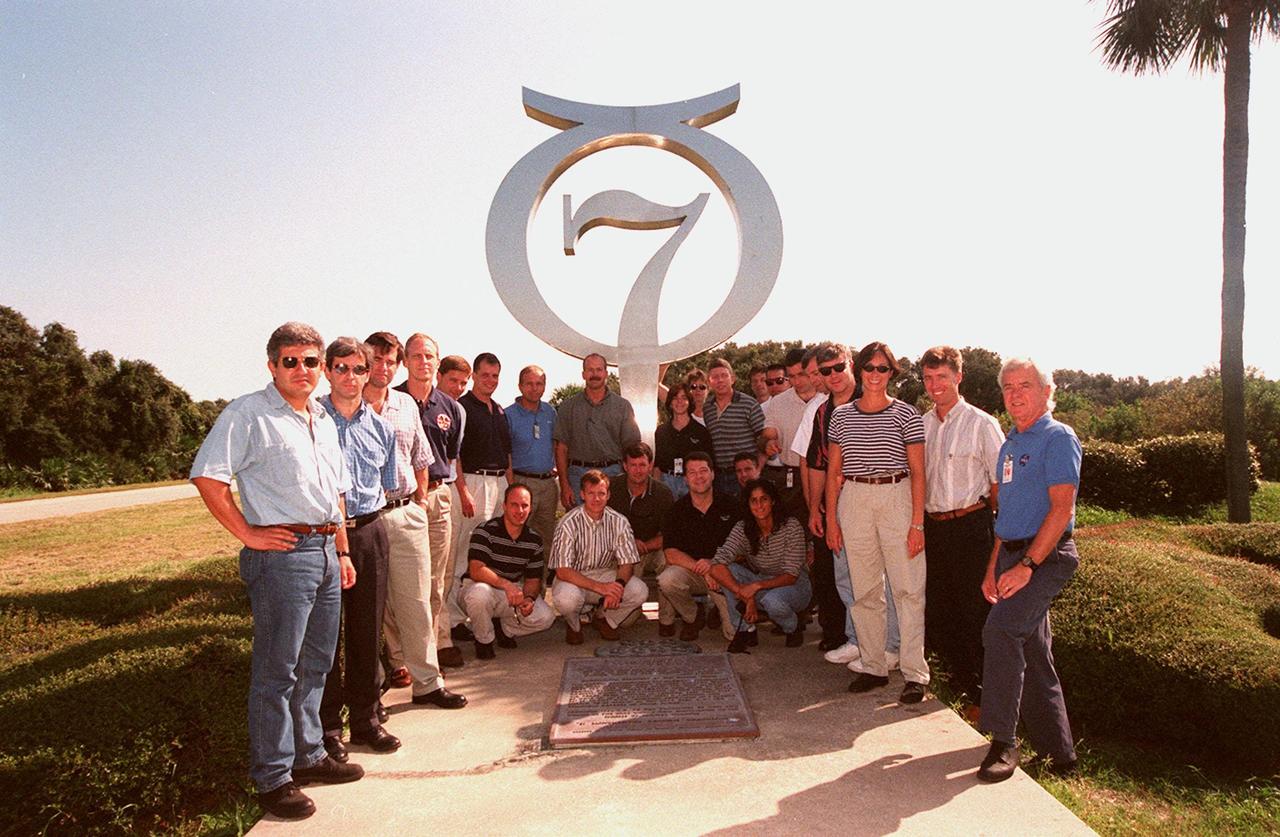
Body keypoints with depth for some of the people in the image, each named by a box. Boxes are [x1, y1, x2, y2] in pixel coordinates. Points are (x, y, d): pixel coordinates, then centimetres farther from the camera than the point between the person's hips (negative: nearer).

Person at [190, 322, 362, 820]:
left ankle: (308, 756, 29)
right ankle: (272, 778, 12)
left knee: (315, 664, 16)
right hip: (280, 552, -8)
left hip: (325, 551, 8)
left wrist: (342, 551, 19)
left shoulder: (323, 421, 17)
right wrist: (247, 533, -16)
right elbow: (206, 475, -16)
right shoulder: (249, 413, -7)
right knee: (277, 670, 0)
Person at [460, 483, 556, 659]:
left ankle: (504, 629, 13)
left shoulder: (534, 540, 1)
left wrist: (529, 598, -20)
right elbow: (476, 570, -27)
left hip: (514, 591, 4)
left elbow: (533, 579, 3)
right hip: (481, 586, -4)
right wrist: (506, 584, -41)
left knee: (545, 617, -17)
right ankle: (484, 640, -9)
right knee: (479, 593, -40)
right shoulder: (485, 531, -16)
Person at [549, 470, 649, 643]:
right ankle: (573, 625, 3)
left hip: (606, 574, 3)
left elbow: (627, 563, -5)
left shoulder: (619, 522, -8)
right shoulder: (568, 524, -18)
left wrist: (618, 585, -30)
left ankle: (604, 620, 8)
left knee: (639, 591, -22)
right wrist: (600, 587, -34)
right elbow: (562, 571, -22)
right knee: (567, 598, -37)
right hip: (574, 578, -3)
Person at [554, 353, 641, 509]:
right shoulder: (569, 406, 7)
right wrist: (564, 486, -4)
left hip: (612, 473, 0)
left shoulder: (623, 406, 7)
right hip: (578, 473, 0)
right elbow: (561, 448, 4)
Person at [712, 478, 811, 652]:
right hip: (759, 585, 3)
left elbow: (791, 576, -21)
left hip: (793, 586, -3)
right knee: (728, 571, -24)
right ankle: (746, 630, -9)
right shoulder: (742, 528, -13)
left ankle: (793, 628, -1)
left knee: (772, 600, -37)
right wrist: (745, 595, -35)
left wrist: (757, 586, -36)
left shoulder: (791, 527, -19)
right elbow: (716, 567, -25)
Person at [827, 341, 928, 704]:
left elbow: (918, 472, -1)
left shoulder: (906, 414, 1)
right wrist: (831, 519, 5)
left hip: (897, 499, -3)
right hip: (854, 501, 3)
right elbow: (833, 470, 10)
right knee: (864, 591, 9)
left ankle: (915, 674, 5)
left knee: (908, 589, -2)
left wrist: (917, 523, -7)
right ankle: (873, 667, 19)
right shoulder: (841, 415, 9)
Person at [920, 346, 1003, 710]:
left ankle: (984, 693, 16)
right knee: (936, 610, 10)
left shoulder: (981, 424, -5)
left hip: (970, 526, -5)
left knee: (974, 609, 0)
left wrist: (1000, 531, -6)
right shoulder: (921, 424, 10)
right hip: (932, 526, 5)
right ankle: (961, 677, 30)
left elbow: (1001, 483, -4)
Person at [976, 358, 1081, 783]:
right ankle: (1058, 751, 22)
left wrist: (1027, 565, -22)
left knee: (1001, 630, -24)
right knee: (1031, 653, 11)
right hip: (1013, 556, 9)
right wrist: (994, 567, 16)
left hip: (1045, 556, -9)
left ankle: (1003, 742, -16)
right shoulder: (1010, 444, 17)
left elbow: (1062, 508, -17)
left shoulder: (1058, 438, -9)